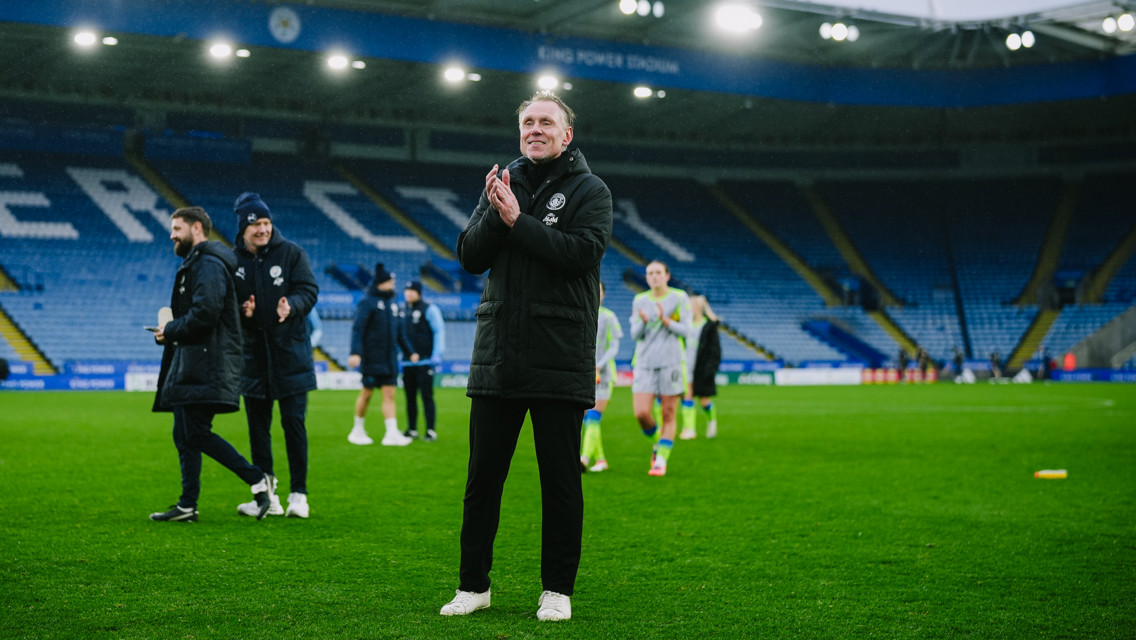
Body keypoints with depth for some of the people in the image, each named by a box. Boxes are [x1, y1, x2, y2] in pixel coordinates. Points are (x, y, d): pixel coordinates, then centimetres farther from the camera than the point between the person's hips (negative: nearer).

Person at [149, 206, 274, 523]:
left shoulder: (209, 265, -11)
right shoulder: (194, 264, 23)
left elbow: (205, 314, -23)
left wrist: (170, 330, -10)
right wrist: (170, 329, 7)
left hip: (207, 367, -11)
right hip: (191, 366, 11)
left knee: (196, 433, -14)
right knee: (185, 435, 10)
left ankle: (257, 480, -9)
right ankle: (187, 506, 14)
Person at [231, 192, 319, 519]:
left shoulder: (291, 253, -2)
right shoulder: (232, 260, 3)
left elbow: (309, 290, -6)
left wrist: (291, 306, -26)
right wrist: (240, 310, -16)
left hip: (290, 353, -3)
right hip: (252, 355, 3)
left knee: (294, 422, -4)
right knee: (258, 427, 7)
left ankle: (299, 494, 5)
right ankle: (267, 496, 16)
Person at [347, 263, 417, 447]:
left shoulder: (393, 304, 15)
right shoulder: (367, 302, -7)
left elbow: (399, 332, 22)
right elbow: (357, 329, -14)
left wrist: (410, 352, 20)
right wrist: (355, 353, -24)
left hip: (390, 360, 6)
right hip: (371, 359, -6)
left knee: (389, 395, -1)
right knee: (366, 394, 2)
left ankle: (392, 433, -7)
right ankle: (358, 430, 17)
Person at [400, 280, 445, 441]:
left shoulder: (429, 309, -4)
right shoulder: (404, 312, 17)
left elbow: (440, 331, -9)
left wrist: (437, 354, -17)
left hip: (425, 361, -7)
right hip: (407, 362, 7)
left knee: (426, 396, -8)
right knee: (410, 397, 8)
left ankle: (430, 431, -7)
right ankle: (412, 430, 16)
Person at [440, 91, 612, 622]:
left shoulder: (589, 190, 2)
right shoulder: (503, 184, 13)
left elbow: (583, 251, -15)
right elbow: (470, 257, 6)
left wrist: (518, 221, -16)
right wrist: (494, 215, -11)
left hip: (559, 361, -4)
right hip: (497, 356, 4)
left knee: (560, 479, 3)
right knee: (483, 477, 7)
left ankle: (557, 590, 14)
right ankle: (473, 584, 18)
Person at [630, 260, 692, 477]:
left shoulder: (680, 298, 3)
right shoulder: (639, 300, 11)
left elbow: (685, 331, -2)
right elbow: (635, 335, 7)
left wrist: (665, 320, -18)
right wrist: (643, 322, -15)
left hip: (671, 363, -2)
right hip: (645, 364, 2)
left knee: (668, 415, -2)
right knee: (641, 413, -9)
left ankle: (661, 460, 6)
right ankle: (658, 443, 19)